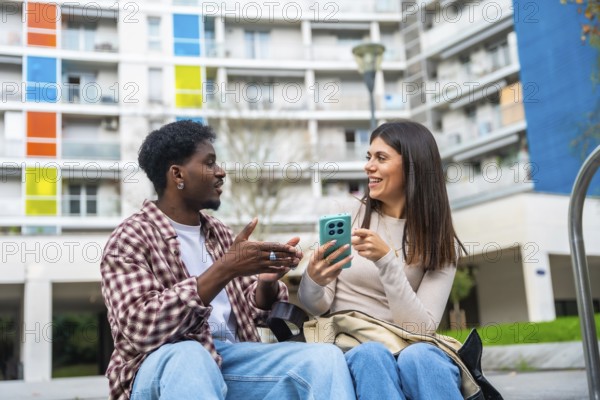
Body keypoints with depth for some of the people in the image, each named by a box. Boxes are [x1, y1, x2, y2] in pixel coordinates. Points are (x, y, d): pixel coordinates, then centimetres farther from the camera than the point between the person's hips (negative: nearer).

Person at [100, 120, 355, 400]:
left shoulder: (219, 232, 15)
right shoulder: (131, 238, -6)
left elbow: (251, 312, 14)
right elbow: (141, 327, -22)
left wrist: (267, 281, -9)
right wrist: (224, 269, -27)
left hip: (230, 357, 6)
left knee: (325, 357, -17)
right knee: (188, 356, -40)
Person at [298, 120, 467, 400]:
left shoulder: (442, 244, 2)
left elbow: (422, 328, -9)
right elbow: (315, 306, 5)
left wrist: (387, 260, -21)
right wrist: (314, 280, -19)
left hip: (405, 348, 0)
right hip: (347, 347, 1)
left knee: (417, 357, -37)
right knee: (370, 355, -35)